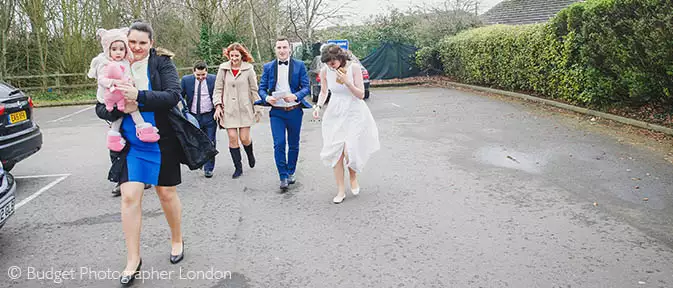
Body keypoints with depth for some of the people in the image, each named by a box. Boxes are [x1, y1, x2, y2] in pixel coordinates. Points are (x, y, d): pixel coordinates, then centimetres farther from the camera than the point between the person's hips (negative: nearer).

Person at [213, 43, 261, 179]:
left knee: (244, 138, -2)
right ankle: (238, 168, 11)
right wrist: (218, 105, -1)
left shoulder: (248, 69, -1)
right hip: (228, 110, 1)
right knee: (232, 138, -2)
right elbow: (218, 89, 9)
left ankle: (250, 154, 33)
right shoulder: (223, 69, 3)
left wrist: (257, 110, 3)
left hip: (245, 109, -1)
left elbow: (254, 90, 3)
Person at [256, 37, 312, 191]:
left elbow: (306, 87, -2)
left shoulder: (299, 65, 1)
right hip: (276, 112, 0)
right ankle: (283, 177, 0)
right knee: (279, 144, -9)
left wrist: (295, 96, -21)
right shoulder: (268, 67, 5)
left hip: (294, 111, 0)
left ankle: (291, 172, 29)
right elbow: (261, 88, 6)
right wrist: (266, 97, -16)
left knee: (293, 144, 11)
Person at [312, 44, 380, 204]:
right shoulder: (325, 71, -4)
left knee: (349, 150, -11)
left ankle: (353, 177, 22)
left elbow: (361, 95, -11)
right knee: (335, 152, -1)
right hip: (335, 114, 3)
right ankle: (340, 190, 12)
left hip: (354, 114, -3)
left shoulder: (354, 68, -12)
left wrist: (347, 82, -25)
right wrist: (319, 106, -3)